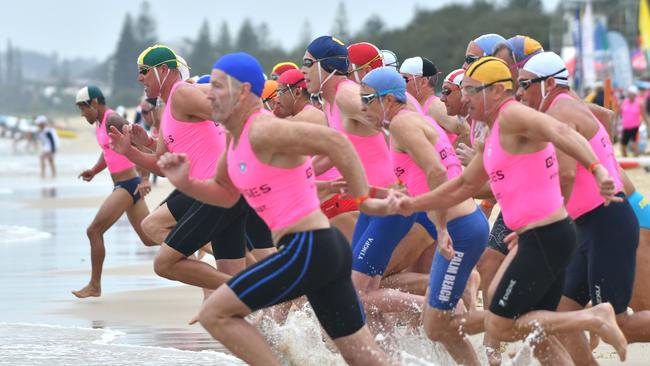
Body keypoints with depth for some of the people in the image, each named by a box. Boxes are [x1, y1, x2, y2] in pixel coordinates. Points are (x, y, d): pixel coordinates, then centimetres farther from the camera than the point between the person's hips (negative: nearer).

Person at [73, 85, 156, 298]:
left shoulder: (113, 120, -16)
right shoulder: (99, 123, 14)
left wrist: (145, 179, -30)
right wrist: (94, 171, 9)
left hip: (128, 185, -10)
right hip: (124, 186, 10)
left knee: (94, 231, -7)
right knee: (149, 238, 11)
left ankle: (95, 286, 0)